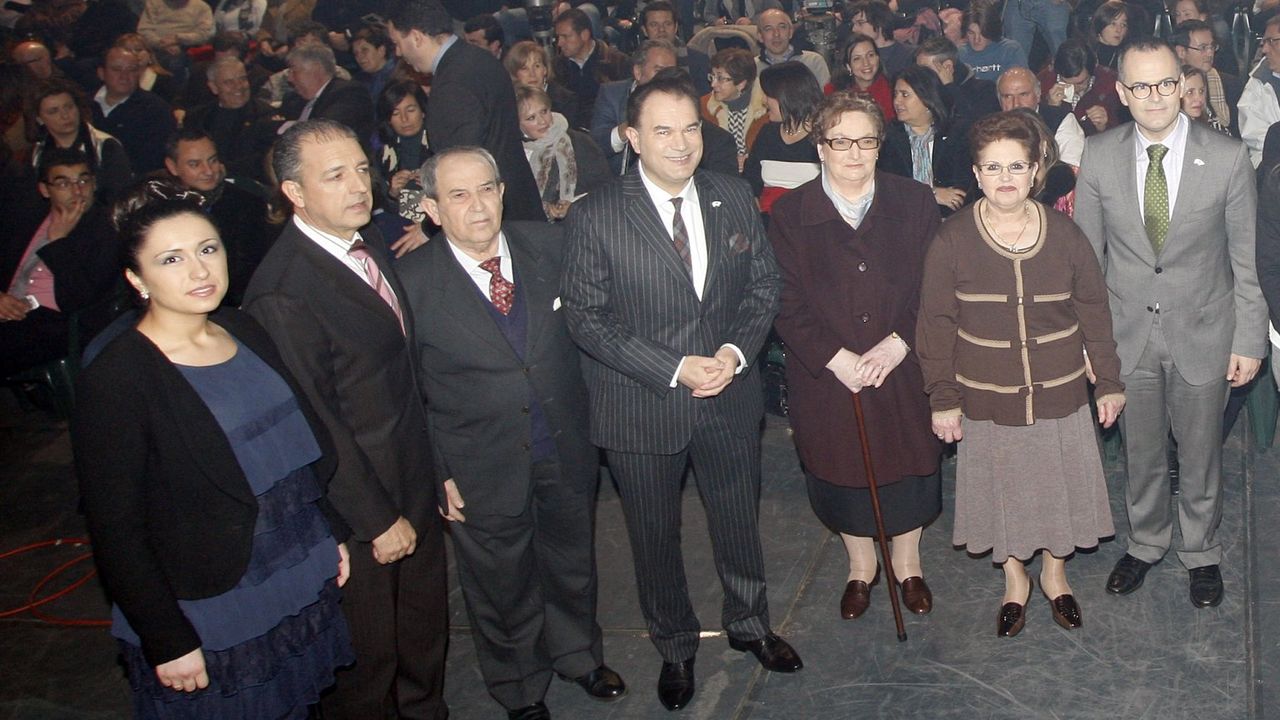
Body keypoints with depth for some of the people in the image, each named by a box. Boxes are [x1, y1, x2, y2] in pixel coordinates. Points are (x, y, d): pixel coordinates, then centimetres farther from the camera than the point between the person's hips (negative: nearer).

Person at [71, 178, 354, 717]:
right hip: (209, 624, -6)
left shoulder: (245, 332, 2)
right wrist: (168, 642, -16)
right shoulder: (115, 380, -18)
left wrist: (331, 534, 10)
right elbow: (115, 531, -16)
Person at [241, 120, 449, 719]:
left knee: (425, 626, 26)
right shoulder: (282, 294, -27)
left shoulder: (368, 240, 0)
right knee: (364, 653, 14)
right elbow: (315, 426, -22)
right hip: (356, 500, -8)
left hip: (414, 483, 8)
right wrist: (376, 518, -16)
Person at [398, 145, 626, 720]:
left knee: (572, 564, 24)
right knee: (503, 587, 17)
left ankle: (579, 654, 52)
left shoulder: (547, 247, -6)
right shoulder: (411, 281, -15)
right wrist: (436, 473, -9)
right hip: (483, 472, -3)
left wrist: (590, 418, 3)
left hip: (567, 454, 3)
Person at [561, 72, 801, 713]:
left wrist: (735, 352, -13)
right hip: (641, 410, -3)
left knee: (740, 522, 20)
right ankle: (675, 648, 40)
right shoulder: (594, 217, -14)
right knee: (655, 538, 15)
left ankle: (749, 624, 47)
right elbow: (586, 319, -14)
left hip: (729, 397, 3)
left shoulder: (735, 200, -1)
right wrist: (674, 369, -20)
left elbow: (764, 286, 5)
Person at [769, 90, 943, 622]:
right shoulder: (789, 214, -5)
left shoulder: (914, 204, -1)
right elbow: (787, 304, -9)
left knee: (909, 465, 15)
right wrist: (837, 359, -18)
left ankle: (907, 563, 40)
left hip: (904, 368, 1)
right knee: (843, 473, 15)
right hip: (827, 375, -1)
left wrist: (897, 344, -18)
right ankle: (861, 566, 40)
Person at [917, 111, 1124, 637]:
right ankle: (1014, 580, 37)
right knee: (1002, 486, 13)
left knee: (1058, 483, 15)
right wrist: (943, 398, -6)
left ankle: (1055, 573, 41)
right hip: (988, 400, -1)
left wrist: (1109, 381, 5)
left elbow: (1093, 311, 3)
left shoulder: (1064, 234, -5)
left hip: (1060, 393, 1)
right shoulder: (953, 240, -10)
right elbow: (936, 325, -6)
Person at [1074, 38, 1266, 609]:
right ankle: (1145, 543, 40)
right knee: (1141, 453, 17)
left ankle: (1201, 552, 37)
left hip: (1202, 333, -1)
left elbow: (1247, 258, -4)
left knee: (1201, 454, 14)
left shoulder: (1228, 158, -12)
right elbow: (1086, 254, 0)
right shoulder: (1098, 157, -7)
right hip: (1128, 332, 1)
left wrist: (1249, 341, -4)